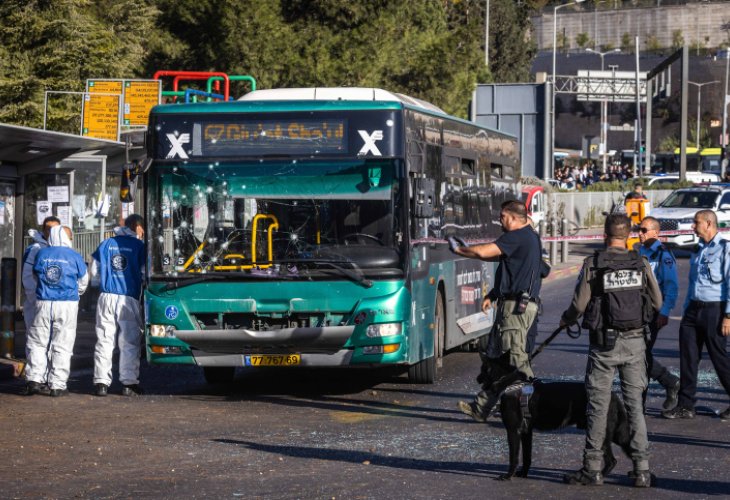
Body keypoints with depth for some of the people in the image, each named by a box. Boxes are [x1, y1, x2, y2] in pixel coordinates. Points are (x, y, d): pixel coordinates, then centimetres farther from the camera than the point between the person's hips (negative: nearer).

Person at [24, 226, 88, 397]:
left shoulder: (41, 254, 2)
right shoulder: (74, 256, -3)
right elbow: (83, 280, 8)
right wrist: (76, 292, 29)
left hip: (44, 304, 2)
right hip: (67, 305, -1)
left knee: (37, 344, 11)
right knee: (62, 346, 4)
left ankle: (34, 380, 2)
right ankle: (57, 386, 2)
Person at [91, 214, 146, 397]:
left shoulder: (106, 244, 9)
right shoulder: (139, 246, -2)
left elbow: (94, 271, 11)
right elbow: (145, 273, -5)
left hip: (106, 298, 3)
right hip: (129, 298, -3)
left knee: (104, 341, 7)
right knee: (130, 343, 4)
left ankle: (101, 383, 4)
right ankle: (129, 383, 2)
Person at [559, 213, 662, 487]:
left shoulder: (592, 264, -7)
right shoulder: (641, 264, 0)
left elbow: (579, 304, -8)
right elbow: (657, 303, 4)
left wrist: (566, 320, 13)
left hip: (604, 343, -2)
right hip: (635, 342, 2)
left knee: (598, 406, 4)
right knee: (635, 404, 7)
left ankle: (593, 468, 7)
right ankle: (642, 469, 5)